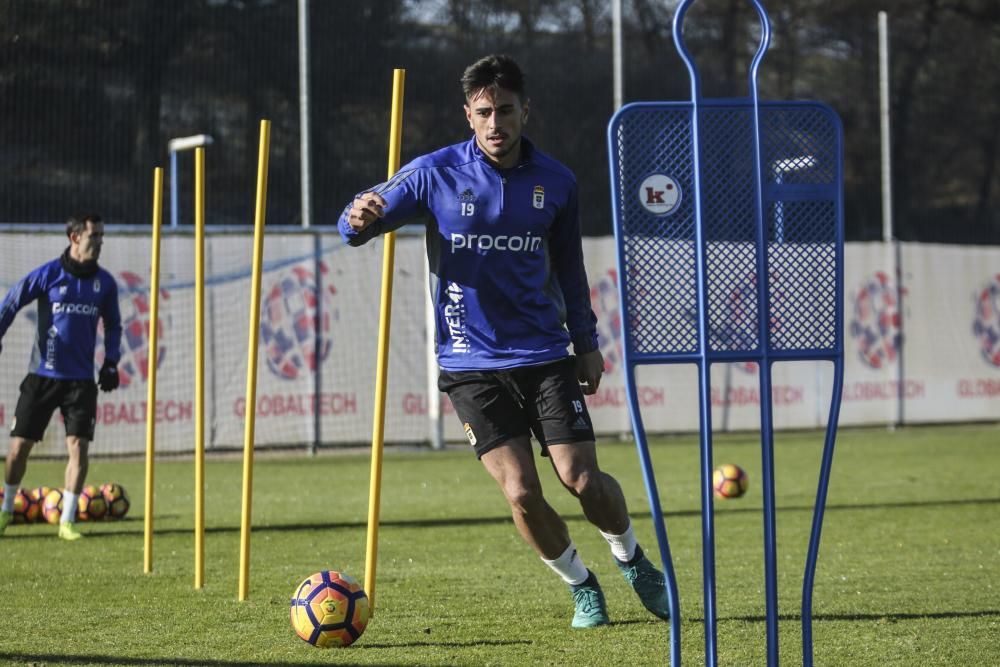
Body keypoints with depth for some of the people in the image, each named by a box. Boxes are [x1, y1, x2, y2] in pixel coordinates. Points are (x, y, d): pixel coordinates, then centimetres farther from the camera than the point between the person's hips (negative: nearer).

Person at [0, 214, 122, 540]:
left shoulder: (104, 282, 4)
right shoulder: (47, 274, -6)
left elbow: (113, 325, 16)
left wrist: (111, 361, 5)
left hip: (81, 379, 2)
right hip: (42, 375, -2)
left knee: (78, 446, -10)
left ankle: (67, 520, -1)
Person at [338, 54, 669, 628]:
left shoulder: (556, 181, 2)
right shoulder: (436, 173, -6)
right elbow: (364, 218, -7)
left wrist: (586, 342, 16)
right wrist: (360, 220, -31)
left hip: (543, 353, 1)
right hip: (470, 361, -1)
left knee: (584, 480, -7)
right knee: (522, 493, -11)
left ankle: (633, 560, 24)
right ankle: (581, 586, 14)